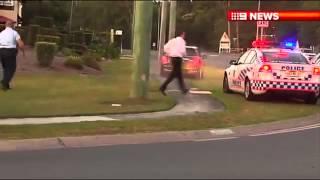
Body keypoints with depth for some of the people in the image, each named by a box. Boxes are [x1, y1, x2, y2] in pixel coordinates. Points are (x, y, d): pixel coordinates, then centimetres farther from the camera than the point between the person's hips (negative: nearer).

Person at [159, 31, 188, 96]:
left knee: (179, 74, 15)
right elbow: (182, 51, -17)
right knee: (174, 74, -7)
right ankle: (163, 87, -13)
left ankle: (183, 89, 23)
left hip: (172, 57, 8)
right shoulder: (182, 41, -8)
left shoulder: (173, 40, 13)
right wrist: (184, 54, 4)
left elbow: (165, 47, 8)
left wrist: (169, 54, 12)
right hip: (178, 58, -8)